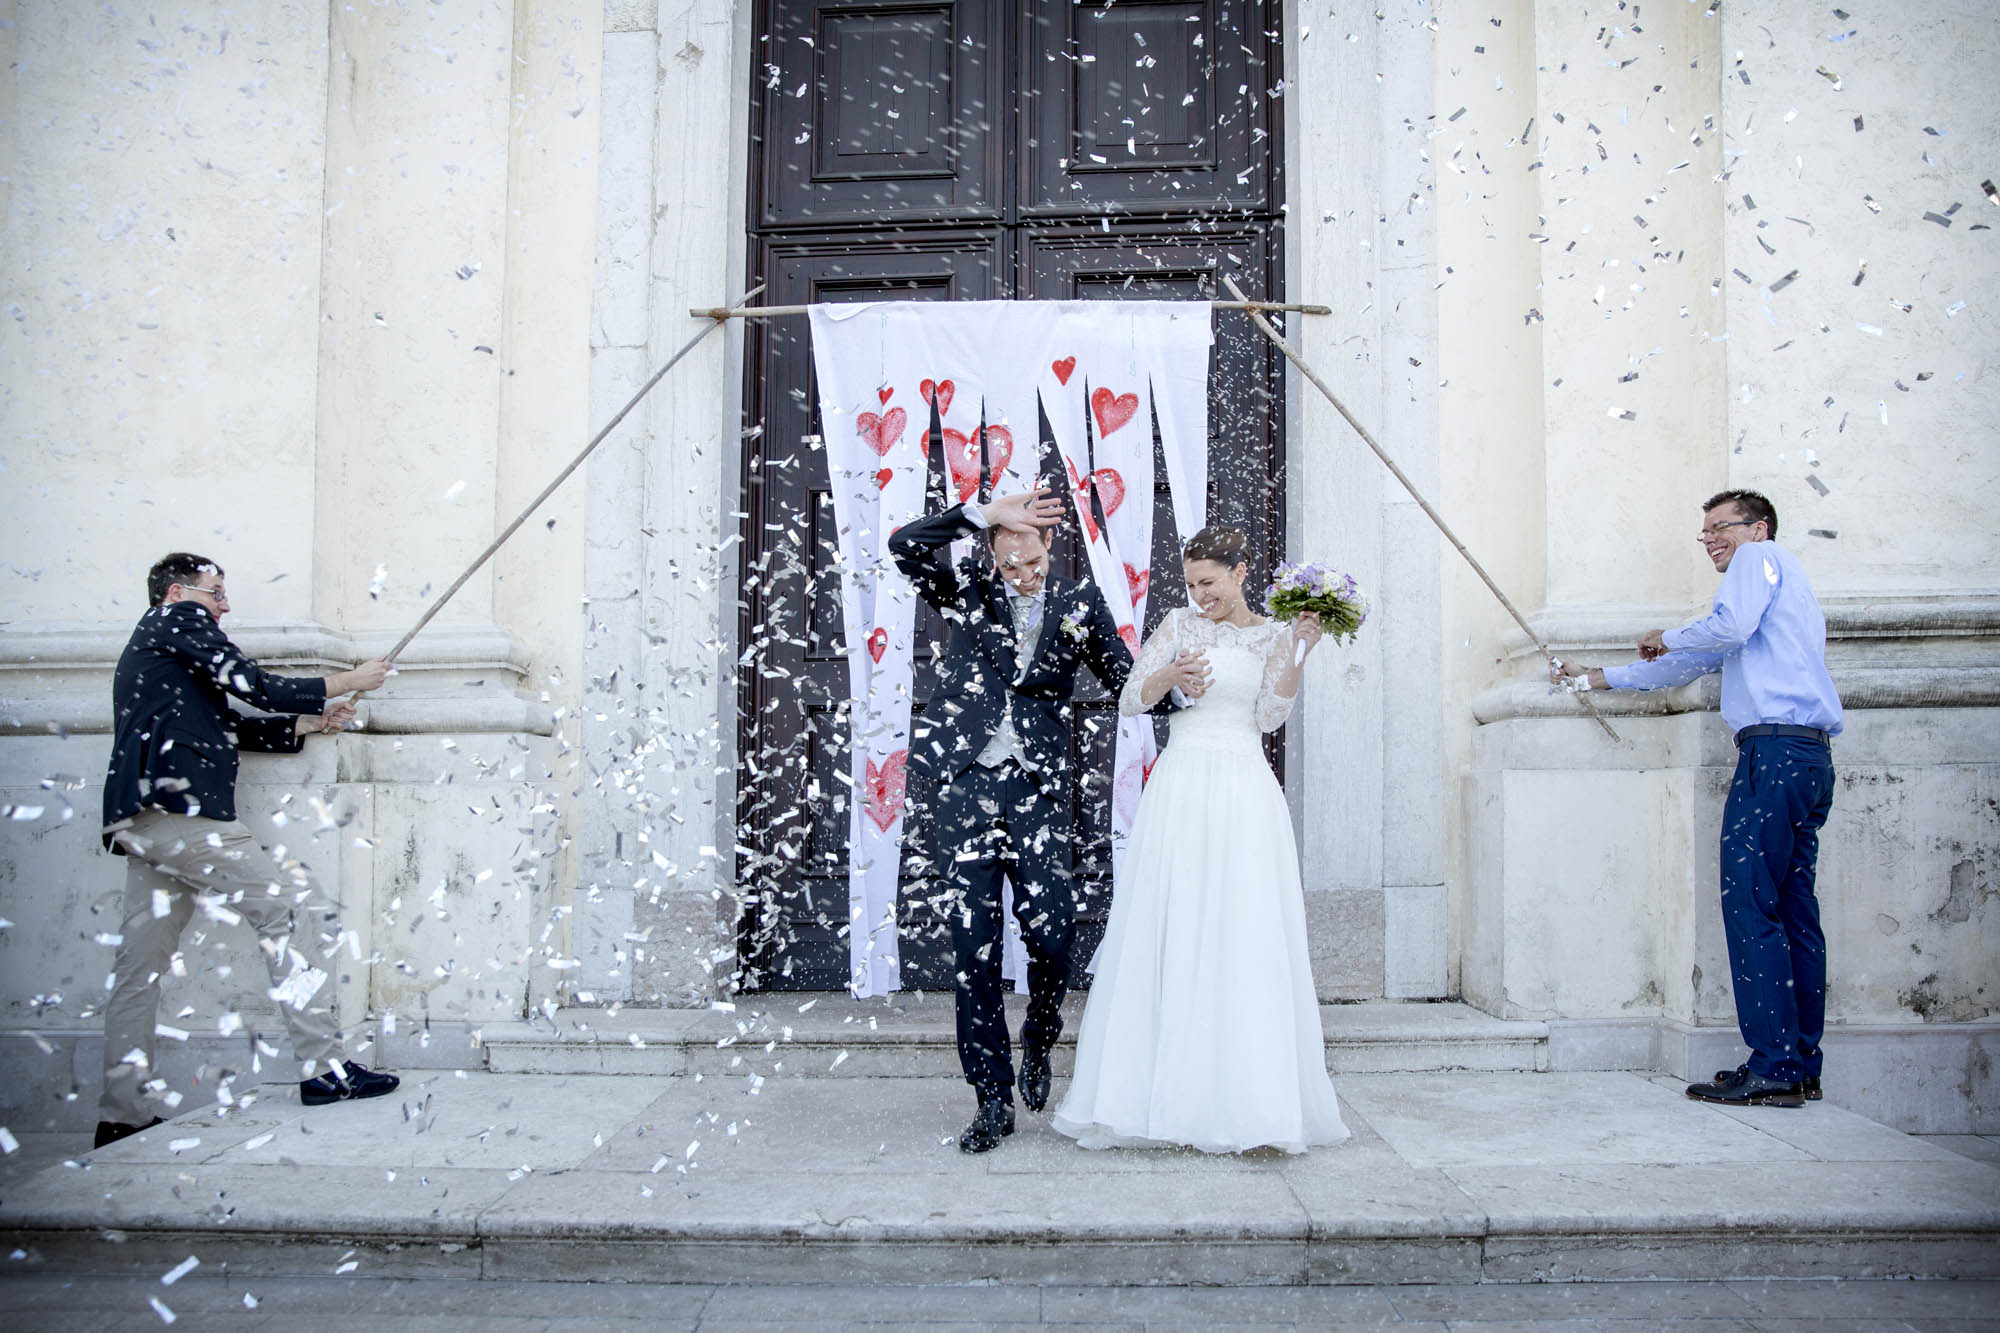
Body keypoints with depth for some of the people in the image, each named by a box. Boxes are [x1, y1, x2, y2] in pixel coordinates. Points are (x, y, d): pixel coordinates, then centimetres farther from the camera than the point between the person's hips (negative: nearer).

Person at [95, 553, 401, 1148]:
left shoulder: (149, 649, 32)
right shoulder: (179, 620, 4)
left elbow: (234, 727, 28)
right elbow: (257, 686, -5)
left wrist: (310, 722, 23)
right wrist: (348, 682, 4)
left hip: (140, 824, 10)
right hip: (178, 809, -10)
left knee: (139, 965, 8)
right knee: (295, 906, -10)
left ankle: (120, 1119, 11)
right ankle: (322, 1068, -12)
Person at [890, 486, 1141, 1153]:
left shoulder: (1079, 602, 8)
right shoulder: (968, 591, 6)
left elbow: (1126, 678, 10)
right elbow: (905, 547, -9)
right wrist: (984, 511, -17)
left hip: (1038, 786, 0)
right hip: (967, 784, 0)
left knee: (1050, 930, -6)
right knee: (974, 945, 2)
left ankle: (1039, 1043, 27)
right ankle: (994, 1099, 14)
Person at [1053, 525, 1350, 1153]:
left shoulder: (1273, 635, 11)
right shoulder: (1179, 624, 8)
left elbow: (1270, 717, 0)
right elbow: (1131, 700, 5)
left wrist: (1297, 651, -8)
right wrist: (1170, 674, -12)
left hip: (1246, 794, 1)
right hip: (1182, 787, 0)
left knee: (1246, 941, -2)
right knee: (1168, 934, -2)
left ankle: (1245, 1100, 8)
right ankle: (1164, 1096, 7)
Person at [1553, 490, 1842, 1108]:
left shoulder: (1761, 556, 5)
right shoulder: (1777, 581, 34)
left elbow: (1731, 626, -16)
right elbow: (1690, 663, 37)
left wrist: (1667, 637, 3)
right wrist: (1600, 676, 38)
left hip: (1776, 748, -10)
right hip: (1811, 757, 10)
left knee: (1749, 902, -12)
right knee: (1793, 911, 7)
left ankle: (1772, 1068, -14)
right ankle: (1801, 1067, 8)